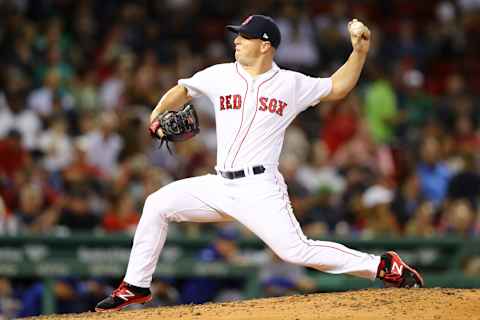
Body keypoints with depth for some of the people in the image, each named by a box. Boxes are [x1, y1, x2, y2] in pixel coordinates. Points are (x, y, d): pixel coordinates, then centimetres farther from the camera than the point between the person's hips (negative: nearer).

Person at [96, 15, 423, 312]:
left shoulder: (291, 84, 2)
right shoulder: (220, 75, 8)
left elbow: (338, 87, 12)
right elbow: (183, 90, 22)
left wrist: (360, 50, 1)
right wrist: (159, 112, 4)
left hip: (260, 188, -5)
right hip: (221, 186, 5)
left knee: (296, 249, -20)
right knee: (158, 204, -2)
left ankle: (384, 266, -12)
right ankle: (136, 287, 9)